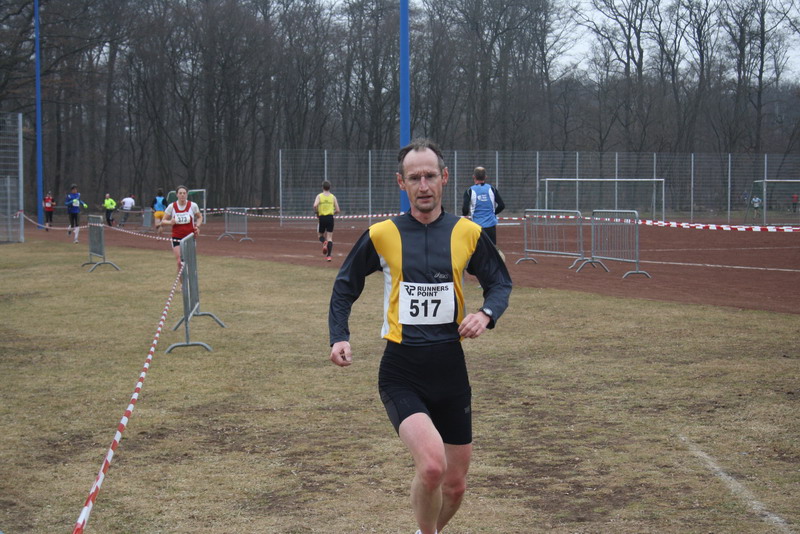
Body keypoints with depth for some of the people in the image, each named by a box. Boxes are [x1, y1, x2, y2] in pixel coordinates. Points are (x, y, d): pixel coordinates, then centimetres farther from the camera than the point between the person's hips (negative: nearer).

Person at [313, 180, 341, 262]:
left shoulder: (319, 196, 1)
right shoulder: (333, 197, 5)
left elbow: (315, 205, -18)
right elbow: (337, 211, 2)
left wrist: (317, 214, -1)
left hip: (322, 218, -1)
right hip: (330, 218, 1)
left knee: (321, 235, 18)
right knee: (329, 237, 4)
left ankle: (324, 243, -17)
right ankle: (328, 255, -5)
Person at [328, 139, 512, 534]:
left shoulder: (467, 233, 1)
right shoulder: (381, 235, -2)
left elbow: (500, 282, 13)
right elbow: (344, 286, 11)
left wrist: (486, 314, -8)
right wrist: (339, 336, -4)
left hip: (450, 368, 3)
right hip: (401, 371, -3)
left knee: (455, 485, 11)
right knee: (432, 465, -25)